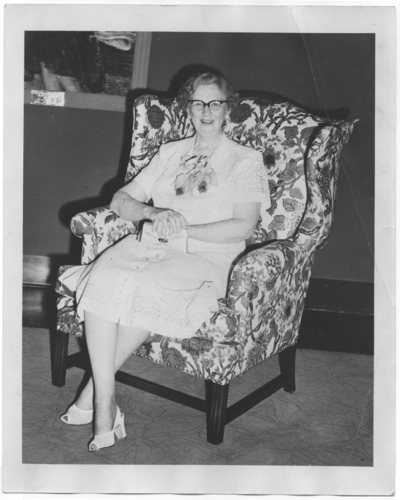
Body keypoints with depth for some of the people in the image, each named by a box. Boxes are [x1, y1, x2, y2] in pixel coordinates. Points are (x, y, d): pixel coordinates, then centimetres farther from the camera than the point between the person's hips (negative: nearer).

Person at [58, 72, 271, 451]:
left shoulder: (245, 161, 9)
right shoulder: (170, 153, 23)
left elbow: (243, 226, -5)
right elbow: (120, 199, 15)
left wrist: (184, 230, -14)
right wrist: (153, 213, -7)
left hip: (207, 257, -4)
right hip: (151, 244, 4)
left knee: (146, 288, -35)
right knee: (102, 278, -29)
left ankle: (95, 386, -17)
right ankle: (104, 402, -27)